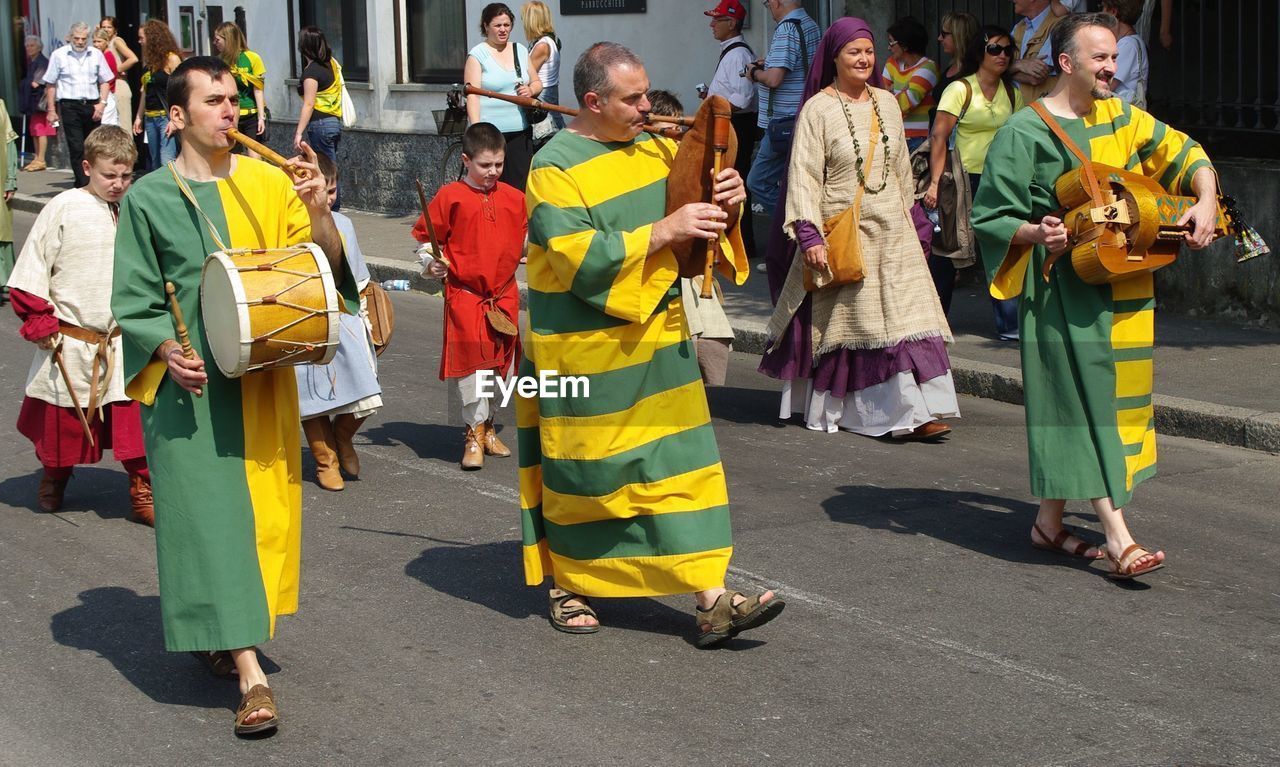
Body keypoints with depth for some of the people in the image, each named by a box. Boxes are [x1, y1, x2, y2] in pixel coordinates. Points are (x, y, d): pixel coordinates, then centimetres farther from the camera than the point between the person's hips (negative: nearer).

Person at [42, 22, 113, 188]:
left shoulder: (96, 54, 8)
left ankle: (81, 184, 19)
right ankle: (85, 186, -14)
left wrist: (102, 103, -1)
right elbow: (50, 84, 5)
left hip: (92, 106, 3)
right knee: (76, 148, -11)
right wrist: (51, 110, 2)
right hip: (70, 106, -3)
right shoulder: (59, 55, 1)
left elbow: (104, 81, 13)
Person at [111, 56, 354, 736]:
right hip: (190, 383, -3)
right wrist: (166, 350, -17)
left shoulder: (268, 184, 4)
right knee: (210, 513, -8)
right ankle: (250, 674, -11)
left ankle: (217, 632, 31)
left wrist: (318, 212, -18)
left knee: (262, 507, 9)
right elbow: (132, 300, 1)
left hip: (264, 378, 3)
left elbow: (325, 270, 0)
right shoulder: (149, 198, -1)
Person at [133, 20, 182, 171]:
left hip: (166, 116, -8)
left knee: (167, 162, -16)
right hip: (150, 118, 8)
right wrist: (139, 116, 17)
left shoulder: (171, 59, -8)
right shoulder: (149, 60, 14)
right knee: (155, 163, 11)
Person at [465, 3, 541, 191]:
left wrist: (531, 90, -3)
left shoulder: (520, 50, 13)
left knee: (520, 186, 1)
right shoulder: (477, 55, -3)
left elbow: (537, 83, 22)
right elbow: (472, 95, -10)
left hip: (520, 132, 5)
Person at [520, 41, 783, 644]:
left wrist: (725, 195, -7)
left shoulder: (653, 149, 6)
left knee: (682, 460, 1)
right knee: (582, 471, 7)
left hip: (655, 338, 6)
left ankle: (711, 600, 0)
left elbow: (692, 200, 16)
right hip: (584, 349, -6)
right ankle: (565, 585, 27)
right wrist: (663, 231, -26)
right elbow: (579, 258, -24)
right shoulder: (556, 169, -14)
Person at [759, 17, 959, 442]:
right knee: (843, 320, -2)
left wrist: (912, 221, 18)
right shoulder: (818, 109, -6)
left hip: (892, 231, 5)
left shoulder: (887, 103, 10)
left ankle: (913, 412, -2)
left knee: (904, 312, -3)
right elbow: (804, 175, -11)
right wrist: (809, 235, -19)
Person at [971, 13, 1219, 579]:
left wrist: (1205, 202, -5)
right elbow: (990, 217, -6)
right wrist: (1036, 233, -24)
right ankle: (1117, 537, -15)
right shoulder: (1024, 133, -6)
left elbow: (1186, 154, 14)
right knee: (1087, 398, -11)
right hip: (1063, 286, -7)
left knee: (1107, 399, 9)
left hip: (1122, 285, 7)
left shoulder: (1120, 119, 12)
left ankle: (1050, 521, 20)